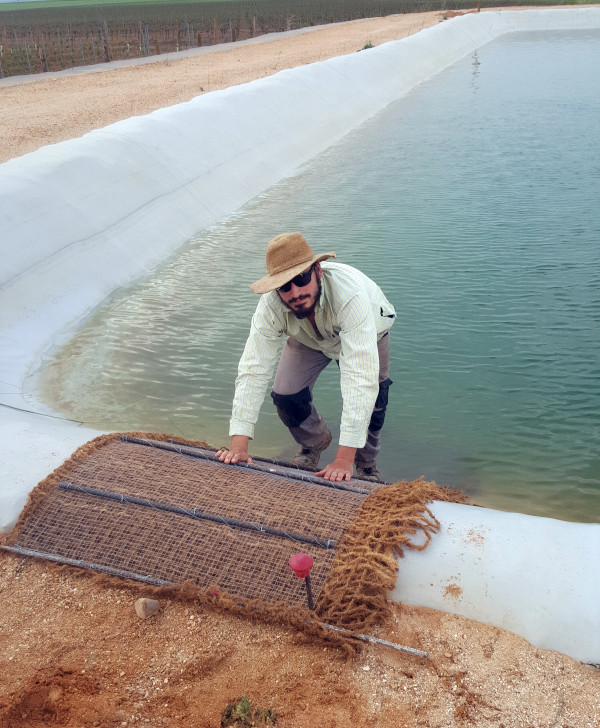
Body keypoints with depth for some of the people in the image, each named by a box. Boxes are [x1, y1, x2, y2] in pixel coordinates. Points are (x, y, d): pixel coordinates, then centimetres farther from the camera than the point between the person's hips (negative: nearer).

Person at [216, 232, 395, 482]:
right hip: (309, 338, 3)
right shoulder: (271, 305, -36)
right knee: (285, 396, -14)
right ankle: (315, 443, 21)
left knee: (368, 404, -20)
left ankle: (366, 464, 13)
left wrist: (344, 459, -54)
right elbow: (253, 370, -34)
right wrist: (238, 446, -41)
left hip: (367, 332, -2)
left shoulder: (350, 295, -48)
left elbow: (360, 377, -52)